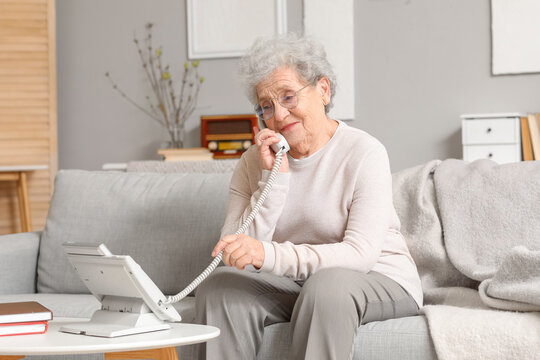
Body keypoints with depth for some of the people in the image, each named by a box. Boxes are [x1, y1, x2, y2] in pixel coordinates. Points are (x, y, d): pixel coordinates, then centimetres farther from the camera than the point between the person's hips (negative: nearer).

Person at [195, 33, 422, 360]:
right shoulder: (253, 162, 3)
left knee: (326, 285, -36)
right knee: (219, 287, -21)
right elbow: (237, 255, -8)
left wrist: (267, 254, -35)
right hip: (294, 285, 4)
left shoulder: (363, 153, -11)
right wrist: (273, 177, -16)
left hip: (379, 281, -4)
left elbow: (361, 254, -23)